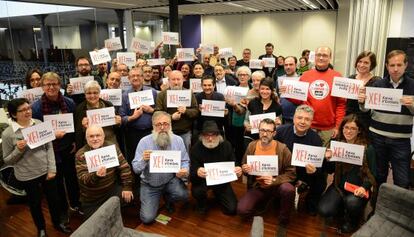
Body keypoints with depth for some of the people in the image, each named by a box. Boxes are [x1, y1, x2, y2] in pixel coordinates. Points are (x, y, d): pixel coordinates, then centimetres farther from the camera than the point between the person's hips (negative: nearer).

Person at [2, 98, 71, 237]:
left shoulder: (40, 124, -6)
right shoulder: (7, 134, -12)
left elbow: (49, 147, -1)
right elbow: (7, 160, -5)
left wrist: (52, 169, -5)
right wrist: (18, 150, -24)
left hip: (46, 171, 2)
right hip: (28, 176, -2)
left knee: (54, 199, 17)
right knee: (35, 204, 17)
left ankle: (58, 222, 43)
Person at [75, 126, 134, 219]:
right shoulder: (80, 154, -13)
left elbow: (124, 167, -9)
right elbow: (82, 179, -22)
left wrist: (127, 187, -16)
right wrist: (96, 175, -43)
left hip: (112, 189, 1)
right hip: (92, 198, -1)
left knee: (128, 197, -20)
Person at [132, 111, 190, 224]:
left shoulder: (178, 140, -11)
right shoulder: (144, 142, -15)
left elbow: (185, 162, -4)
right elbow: (136, 169, -13)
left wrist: (185, 171, -27)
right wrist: (143, 160, -35)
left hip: (171, 180, 1)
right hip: (149, 184, -1)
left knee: (183, 194, -28)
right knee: (147, 218, -9)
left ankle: (168, 198, 10)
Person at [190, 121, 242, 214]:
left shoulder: (226, 145, -11)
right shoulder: (196, 148, -19)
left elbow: (233, 164, -5)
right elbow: (192, 171, -24)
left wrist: (237, 171, -31)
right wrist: (197, 172, -51)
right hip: (203, 180, -2)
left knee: (232, 209, -7)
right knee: (197, 191, -35)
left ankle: (217, 194, 27)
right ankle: (202, 204, 5)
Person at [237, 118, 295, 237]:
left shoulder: (282, 148, -15)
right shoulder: (251, 146, -5)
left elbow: (291, 174, -13)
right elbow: (244, 167, 8)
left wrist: (274, 180, -28)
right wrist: (245, 170, -17)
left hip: (276, 186, -2)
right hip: (257, 186, 2)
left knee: (288, 190, -37)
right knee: (242, 210, -21)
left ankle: (283, 223, -10)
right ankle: (264, 202, 12)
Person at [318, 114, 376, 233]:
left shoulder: (367, 148, -7)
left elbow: (372, 173, -4)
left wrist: (364, 187, -22)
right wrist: (328, 159, -14)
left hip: (358, 188, -2)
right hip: (339, 186, 3)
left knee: (352, 203, -35)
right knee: (324, 210, -19)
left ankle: (352, 220, 4)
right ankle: (343, 210, 18)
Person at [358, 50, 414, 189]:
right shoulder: (378, 84, 2)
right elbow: (366, 110, 5)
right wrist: (362, 102, -16)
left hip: (401, 140, -1)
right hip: (377, 137, 1)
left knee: (403, 181, 2)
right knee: (378, 176, 14)